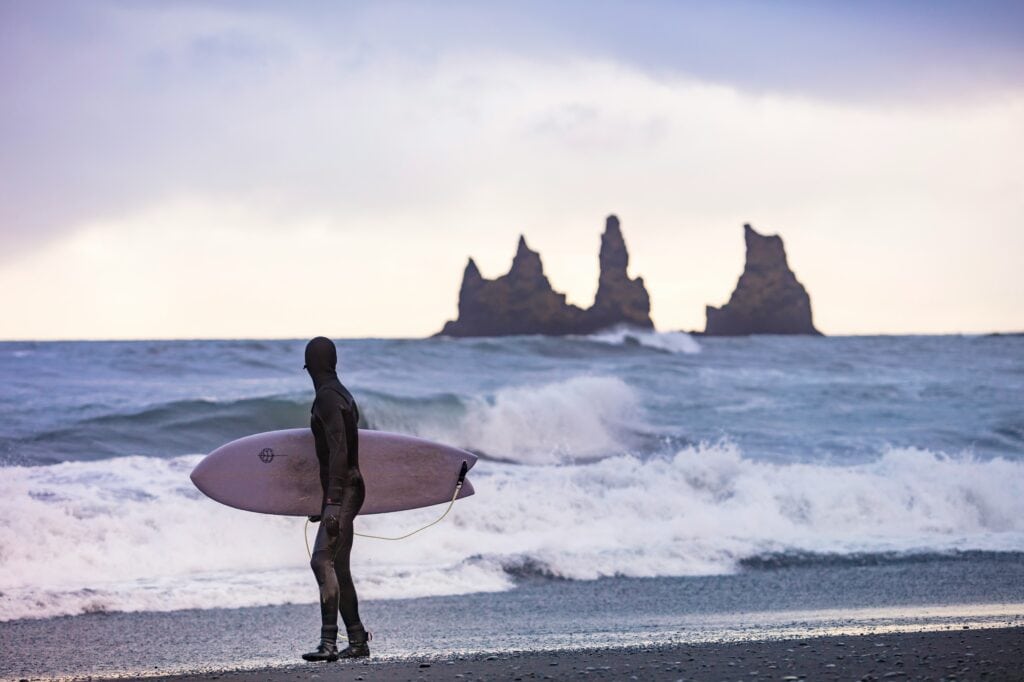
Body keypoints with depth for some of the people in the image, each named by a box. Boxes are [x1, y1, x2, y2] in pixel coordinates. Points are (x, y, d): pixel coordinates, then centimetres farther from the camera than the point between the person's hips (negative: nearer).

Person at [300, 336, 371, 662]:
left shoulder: (327, 397, -13)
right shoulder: (342, 395, 18)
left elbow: (339, 451, -21)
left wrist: (333, 502, -26)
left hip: (341, 490, -10)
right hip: (347, 490, 10)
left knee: (323, 560, -18)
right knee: (338, 566, 12)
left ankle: (329, 641, -26)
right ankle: (357, 640, 16)